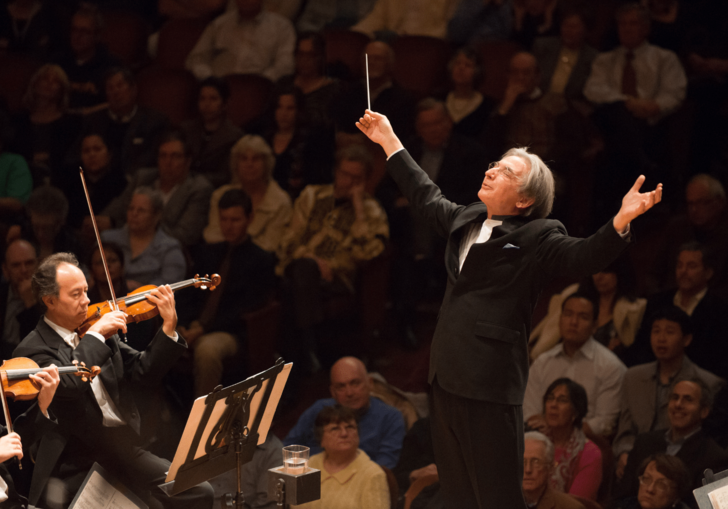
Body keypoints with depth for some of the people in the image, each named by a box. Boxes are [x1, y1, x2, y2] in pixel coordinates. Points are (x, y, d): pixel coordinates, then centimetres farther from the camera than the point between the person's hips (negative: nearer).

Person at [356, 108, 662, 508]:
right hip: (447, 377, 8)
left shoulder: (536, 238, -8)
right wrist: (390, 142, 37)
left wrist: (622, 219, -39)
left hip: (490, 385, -8)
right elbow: (426, 196, 31)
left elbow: (584, 257, -23)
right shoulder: (466, 220, 14)